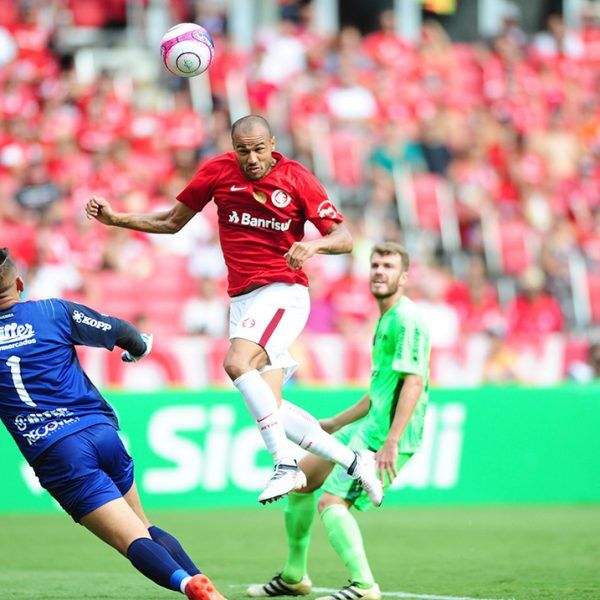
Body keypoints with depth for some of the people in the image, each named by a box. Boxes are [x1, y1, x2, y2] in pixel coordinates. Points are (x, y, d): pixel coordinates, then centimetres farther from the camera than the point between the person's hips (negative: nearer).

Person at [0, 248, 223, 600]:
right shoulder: (54, 311, 7)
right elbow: (120, 331, 14)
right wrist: (139, 347, 35)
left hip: (55, 455, -3)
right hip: (103, 433, 3)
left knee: (133, 539, -9)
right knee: (146, 528, 18)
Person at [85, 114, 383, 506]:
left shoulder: (298, 179, -7)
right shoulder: (218, 171, 2)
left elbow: (344, 238, -8)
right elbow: (172, 222, 15)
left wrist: (313, 245, -29)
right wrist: (115, 218, 4)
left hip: (284, 292, -5)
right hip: (242, 299, 5)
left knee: (237, 363, -30)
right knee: (268, 410, -3)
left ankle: (285, 464, -26)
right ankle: (353, 462, 12)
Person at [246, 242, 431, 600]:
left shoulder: (407, 319, -14)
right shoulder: (385, 320, 18)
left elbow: (413, 382, -23)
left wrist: (392, 442, -29)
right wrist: (336, 423, 31)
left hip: (386, 437, -11)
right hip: (365, 429, 11)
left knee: (331, 502, -22)